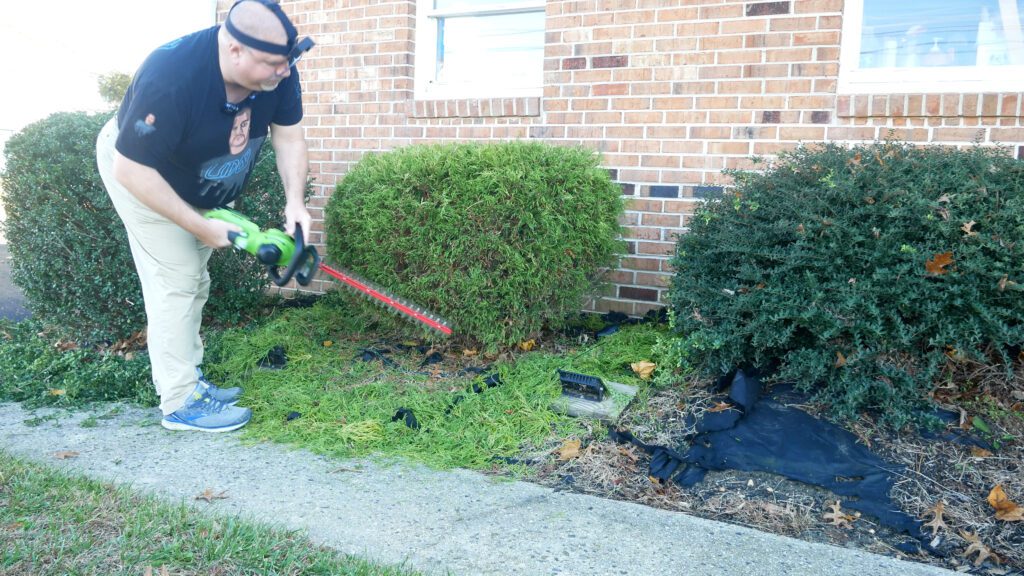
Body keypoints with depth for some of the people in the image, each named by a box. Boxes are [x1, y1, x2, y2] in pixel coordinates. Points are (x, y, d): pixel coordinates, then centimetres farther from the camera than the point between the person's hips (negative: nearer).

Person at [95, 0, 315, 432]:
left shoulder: (276, 71, -23)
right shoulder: (171, 80, -40)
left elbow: (289, 137, -13)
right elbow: (131, 170, -34)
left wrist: (295, 202, -28)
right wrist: (199, 226, -29)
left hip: (196, 183, 7)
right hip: (140, 174, -7)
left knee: (194, 283, 12)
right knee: (175, 283, -10)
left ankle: (187, 379, 25)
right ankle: (181, 404, -2)